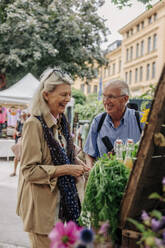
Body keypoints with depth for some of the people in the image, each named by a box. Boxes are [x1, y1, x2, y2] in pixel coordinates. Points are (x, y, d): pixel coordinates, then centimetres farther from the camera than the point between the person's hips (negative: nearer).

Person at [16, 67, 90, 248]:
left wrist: (78, 165, 2)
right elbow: (29, 170, -19)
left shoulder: (60, 122, 8)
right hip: (41, 204, -8)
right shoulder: (34, 124, -18)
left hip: (61, 198, 8)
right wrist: (66, 169, -21)